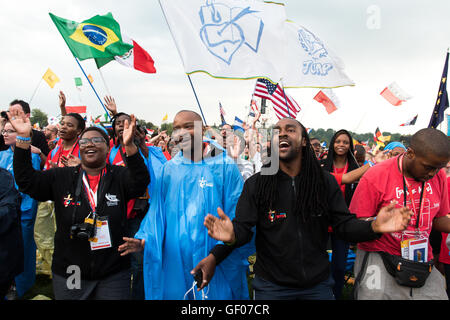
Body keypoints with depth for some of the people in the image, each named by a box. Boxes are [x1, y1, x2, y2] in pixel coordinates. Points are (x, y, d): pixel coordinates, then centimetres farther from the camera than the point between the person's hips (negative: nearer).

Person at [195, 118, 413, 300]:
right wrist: (232, 235, -34)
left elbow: (344, 224, -3)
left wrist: (373, 227, -23)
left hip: (318, 284, 2)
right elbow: (244, 226, -10)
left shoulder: (325, 182, -1)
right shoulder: (255, 185, -6)